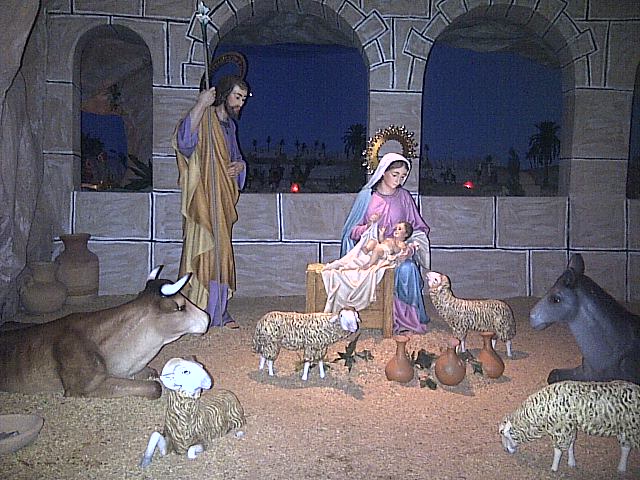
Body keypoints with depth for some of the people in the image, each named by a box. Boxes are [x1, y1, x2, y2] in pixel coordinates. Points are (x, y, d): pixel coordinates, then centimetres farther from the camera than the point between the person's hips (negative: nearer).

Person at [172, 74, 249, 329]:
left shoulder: (229, 125, 17)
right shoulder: (204, 119, -9)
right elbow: (184, 140, -29)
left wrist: (240, 166, 5)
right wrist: (200, 105, -29)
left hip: (222, 201, 8)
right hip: (203, 199, -8)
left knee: (219, 252, 10)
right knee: (203, 251, -8)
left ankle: (217, 311, 18)